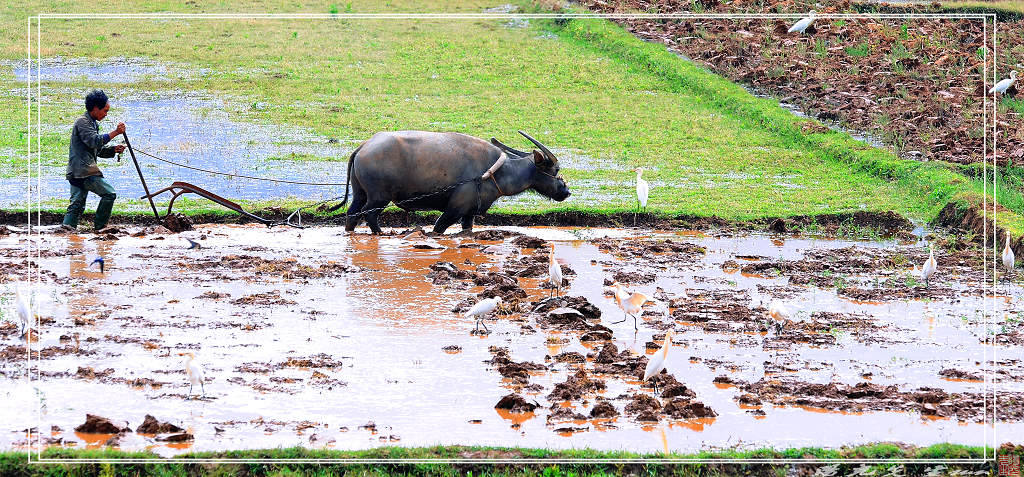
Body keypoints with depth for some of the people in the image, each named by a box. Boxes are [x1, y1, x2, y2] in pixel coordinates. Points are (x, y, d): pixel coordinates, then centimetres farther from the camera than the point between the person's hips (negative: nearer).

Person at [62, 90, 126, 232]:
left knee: (77, 204, 6)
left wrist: (113, 150, 11)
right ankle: (99, 226, -3)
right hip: (83, 171, -10)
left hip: (76, 173, 10)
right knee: (109, 193, -8)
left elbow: (97, 150, 27)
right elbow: (94, 141, -21)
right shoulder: (82, 121, -7)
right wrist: (115, 132, -20)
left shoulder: (92, 123, 25)